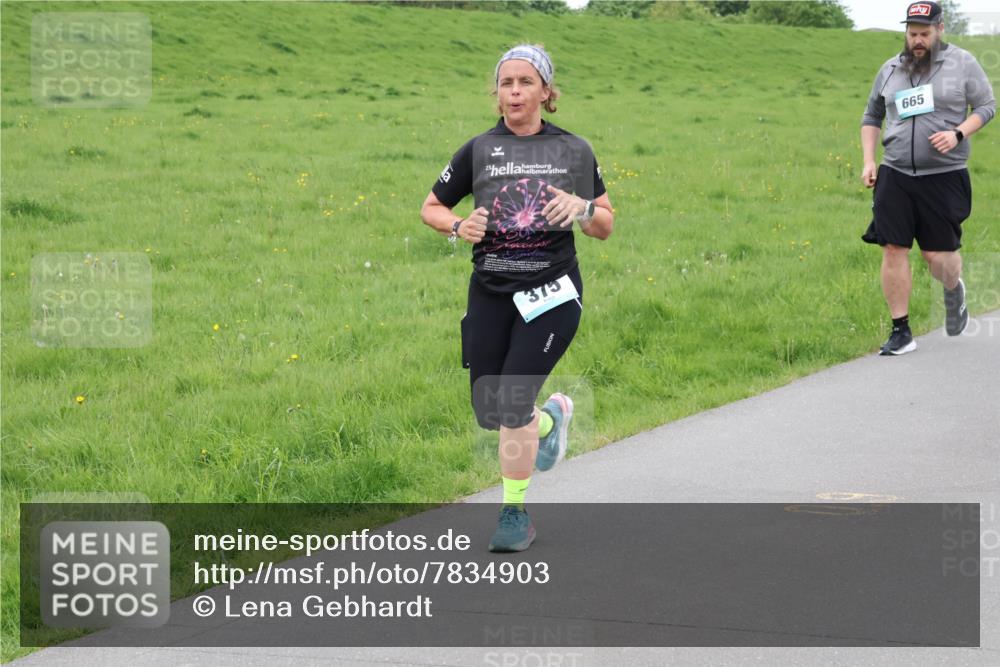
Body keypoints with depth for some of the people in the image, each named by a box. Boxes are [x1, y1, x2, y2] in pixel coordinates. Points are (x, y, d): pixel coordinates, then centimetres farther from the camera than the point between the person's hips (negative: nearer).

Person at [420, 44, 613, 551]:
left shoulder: (573, 150, 5)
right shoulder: (479, 150, 5)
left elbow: (605, 228, 10)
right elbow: (431, 208, 14)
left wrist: (582, 208, -12)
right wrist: (458, 227, -7)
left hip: (551, 291, -2)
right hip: (490, 293, 2)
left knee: (513, 401, -13)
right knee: (489, 412, 3)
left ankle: (515, 514, 3)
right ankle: (553, 417, 38)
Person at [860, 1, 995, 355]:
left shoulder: (962, 63, 1)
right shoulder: (890, 69, 10)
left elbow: (986, 105, 3)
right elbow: (871, 117, 20)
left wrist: (958, 133, -14)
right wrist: (868, 161, 8)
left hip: (943, 176, -2)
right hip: (895, 175, 3)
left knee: (937, 255, 0)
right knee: (893, 249, -6)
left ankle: (954, 291, 37)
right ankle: (901, 332, 2)